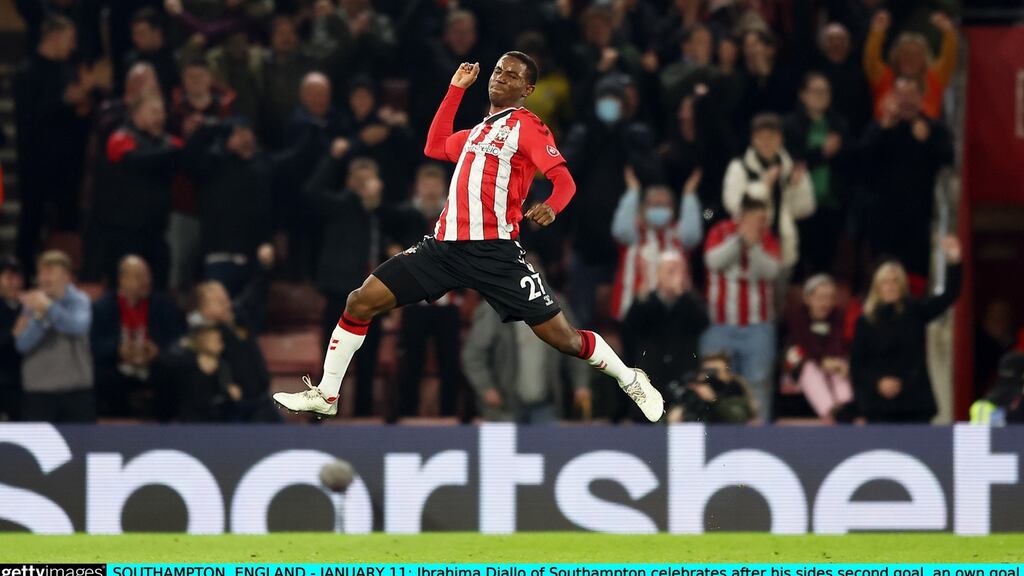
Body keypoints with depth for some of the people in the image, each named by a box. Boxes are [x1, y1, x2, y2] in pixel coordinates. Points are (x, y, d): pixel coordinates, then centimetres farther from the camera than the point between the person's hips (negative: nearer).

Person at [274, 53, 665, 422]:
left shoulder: (527, 127, -1)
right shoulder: (479, 131, 21)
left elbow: (564, 180, -13)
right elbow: (435, 147, 38)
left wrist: (550, 208, -35)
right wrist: (456, 89, 33)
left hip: (493, 251, -7)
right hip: (444, 245, 7)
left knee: (560, 336, -7)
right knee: (361, 302, -2)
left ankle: (632, 382, 16)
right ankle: (325, 395, 7)